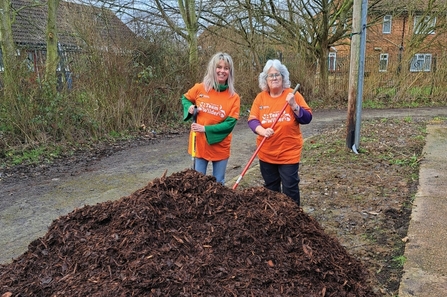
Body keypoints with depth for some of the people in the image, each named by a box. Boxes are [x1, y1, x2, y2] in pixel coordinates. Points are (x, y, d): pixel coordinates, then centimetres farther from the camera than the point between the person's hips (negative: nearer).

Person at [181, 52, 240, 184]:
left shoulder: (234, 97, -9)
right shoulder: (199, 89, -7)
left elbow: (230, 124, -13)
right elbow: (185, 99, 13)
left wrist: (206, 129, -21)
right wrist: (189, 108, -9)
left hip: (220, 147, 0)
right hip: (199, 145, 0)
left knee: (218, 183, 14)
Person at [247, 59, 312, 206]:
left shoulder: (293, 95, -6)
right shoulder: (260, 97, 1)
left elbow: (307, 118, -9)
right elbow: (252, 120, -5)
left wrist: (294, 105, -24)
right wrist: (262, 130, -24)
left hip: (289, 153, -3)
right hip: (266, 153, 3)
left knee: (290, 189, 2)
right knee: (270, 189, 18)